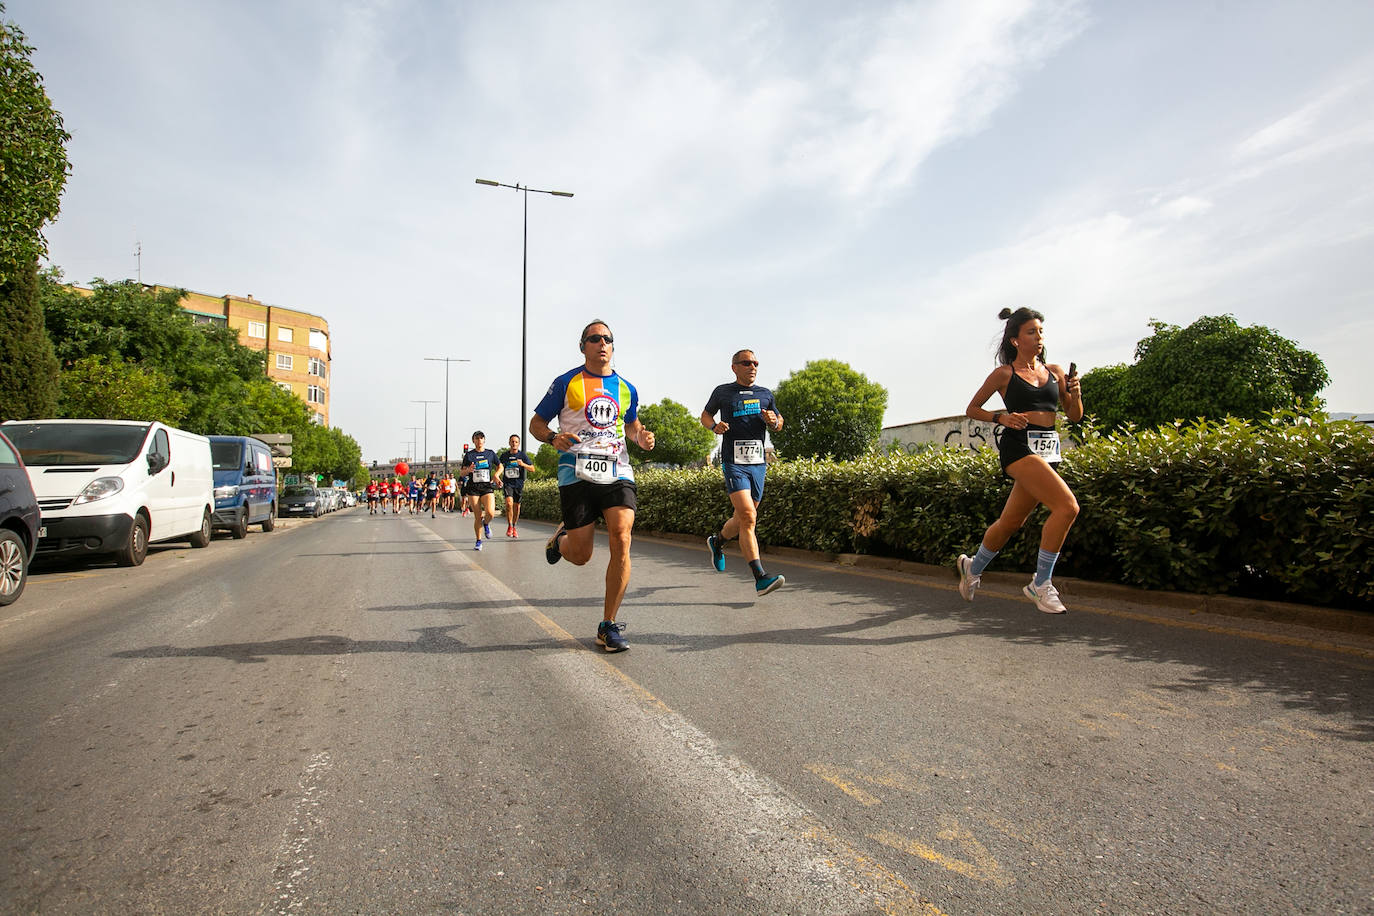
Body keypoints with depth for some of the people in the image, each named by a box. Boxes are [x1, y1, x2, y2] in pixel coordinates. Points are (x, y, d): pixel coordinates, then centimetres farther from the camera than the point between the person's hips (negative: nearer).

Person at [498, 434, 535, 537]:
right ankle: (509, 526, -7)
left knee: (516, 506, 5)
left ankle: (514, 527, 23)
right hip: (507, 483, 0)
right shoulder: (504, 455, 6)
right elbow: (500, 468, 22)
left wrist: (523, 464, -19)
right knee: (509, 503, -20)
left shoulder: (523, 455, 1)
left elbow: (532, 469, -3)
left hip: (519, 484, 1)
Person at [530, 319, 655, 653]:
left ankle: (608, 625, -3)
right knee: (580, 556, -1)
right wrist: (553, 437, -14)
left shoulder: (626, 389, 15)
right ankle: (561, 537, 39)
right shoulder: (567, 382, 4)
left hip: (617, 472, 2)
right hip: (577, 472, -2)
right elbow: (536, 423, 7)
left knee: (621, 540, -16)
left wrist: (641, 437, 8)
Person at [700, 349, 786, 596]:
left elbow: (779, 423, 22)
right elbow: (705, 415, 19)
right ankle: (760, 578, -20)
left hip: (758, 463, 5)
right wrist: (714, 426, -4)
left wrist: (774, 422, -3)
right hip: (733, 462, -5)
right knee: (748, 518, -18)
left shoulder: (765, 394, 15)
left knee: (743, 519, 12)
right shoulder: (722, 392, 6)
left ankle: (717, 542, 44)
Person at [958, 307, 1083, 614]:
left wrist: (1075, 394, -4)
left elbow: (1075, 416, 16)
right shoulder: (1004, 374, 2)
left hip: (1048, 450, 6)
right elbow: (972, 409, 8)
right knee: (1067, 506, -21)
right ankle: (1041, 584, -10)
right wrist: (1001, 417, -9)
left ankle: (973, 567, 36)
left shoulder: (1055, 372, 14)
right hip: (1019, 446, -6)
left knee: (1011, 521, 12)